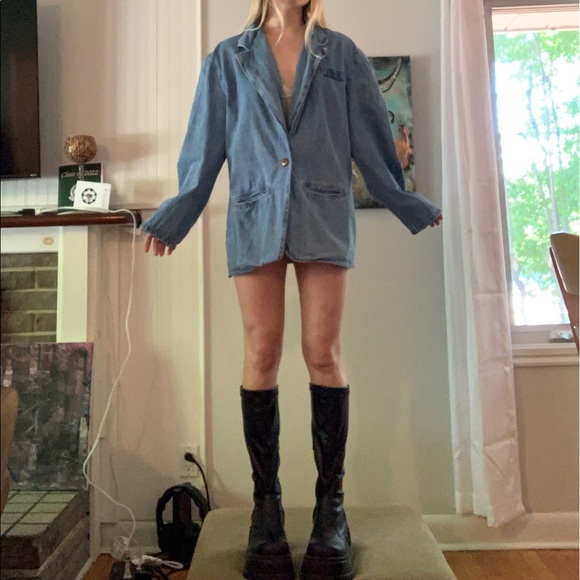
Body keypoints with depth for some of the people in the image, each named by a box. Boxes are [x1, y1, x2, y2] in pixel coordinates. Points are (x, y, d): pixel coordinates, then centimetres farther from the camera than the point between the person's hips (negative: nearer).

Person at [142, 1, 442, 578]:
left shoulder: (339, 52, 15)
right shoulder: (229, 58, 15)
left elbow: (370, 136, 13)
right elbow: (205, 146, 10)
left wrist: (410, 204, 12)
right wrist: (172, 218, 6)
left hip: (323, 216, 0)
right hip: (255, 217, 1)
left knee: (323, 352, -4)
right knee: (261, 355, -3)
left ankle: (331, 502, 7)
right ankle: (266, 503, 9)